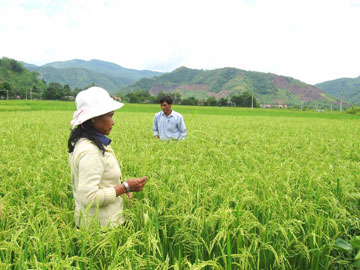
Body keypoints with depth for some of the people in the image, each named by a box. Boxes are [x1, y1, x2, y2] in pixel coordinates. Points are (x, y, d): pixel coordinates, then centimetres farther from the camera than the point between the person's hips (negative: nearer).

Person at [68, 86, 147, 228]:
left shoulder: (81, 142, 4)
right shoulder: (90, 152, -26)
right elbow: (88, 198, -27)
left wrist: (121, 185, 5)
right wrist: (125, 187, -22)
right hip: (100, 224, -9)